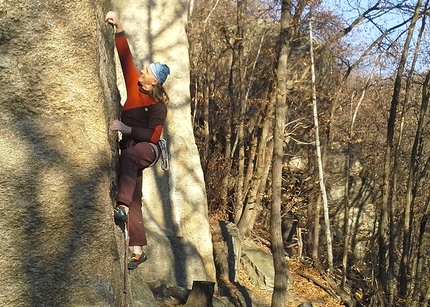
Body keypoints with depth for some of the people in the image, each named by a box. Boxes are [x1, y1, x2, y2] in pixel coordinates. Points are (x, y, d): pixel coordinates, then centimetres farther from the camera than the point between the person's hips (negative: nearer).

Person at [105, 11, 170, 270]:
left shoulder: (158, 105, -12)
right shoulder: (134, 84, 3)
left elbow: (153, 135, -18)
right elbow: (126, 57, 3)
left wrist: (126, 128, -24)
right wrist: (119, 29, -4)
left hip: (147, 149, -6)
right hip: (130, 147, 6)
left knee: (128, 157, -42)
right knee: (135, 200, 3)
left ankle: (122, 206, -47)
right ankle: (138, 251, 6)